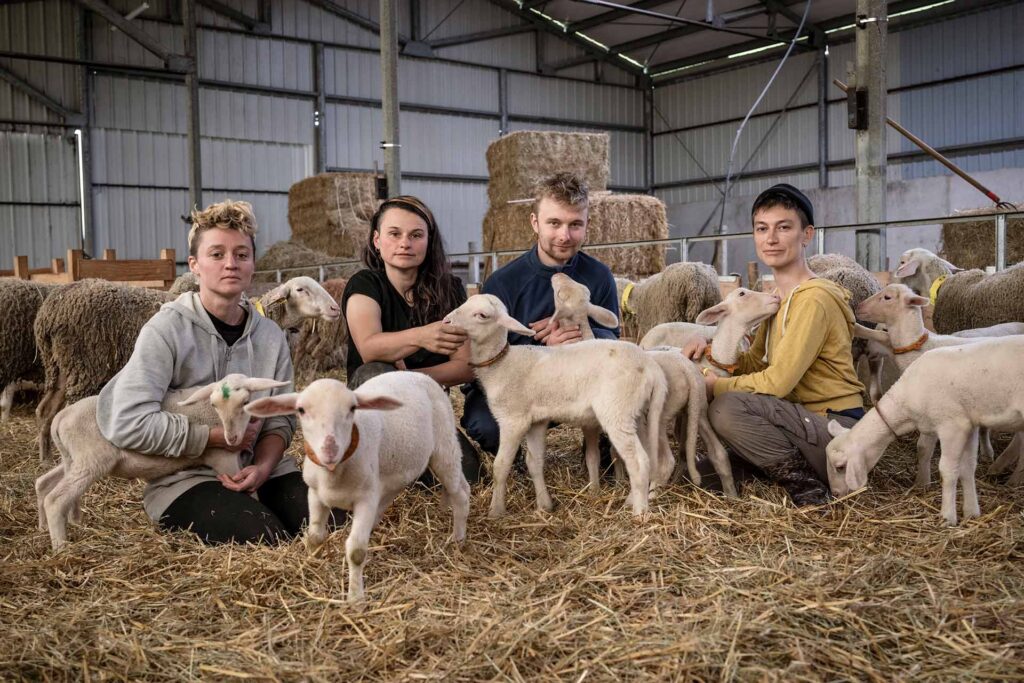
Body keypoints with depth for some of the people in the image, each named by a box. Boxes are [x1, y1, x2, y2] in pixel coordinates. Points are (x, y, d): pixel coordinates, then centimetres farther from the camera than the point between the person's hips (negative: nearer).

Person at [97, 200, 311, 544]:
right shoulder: (167, 329, -11)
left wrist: (263, 466, -17)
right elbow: (127, 422, -20)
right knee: (268, 540, -28)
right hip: (184, 478, -5)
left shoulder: (270, 335, 5)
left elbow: (280, 417, 4)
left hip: (256, 469, 5)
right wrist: (218, 436, -16)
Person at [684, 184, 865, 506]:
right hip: (808, 423, 10)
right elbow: (756, 365, 12)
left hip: (836, 429, -10)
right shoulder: (780, 298, 14)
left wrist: (714, 385, -9)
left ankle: (803, 482, -14)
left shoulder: (814, 299, -17)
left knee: (727, 407, -27)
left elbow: (776, 382, -21)